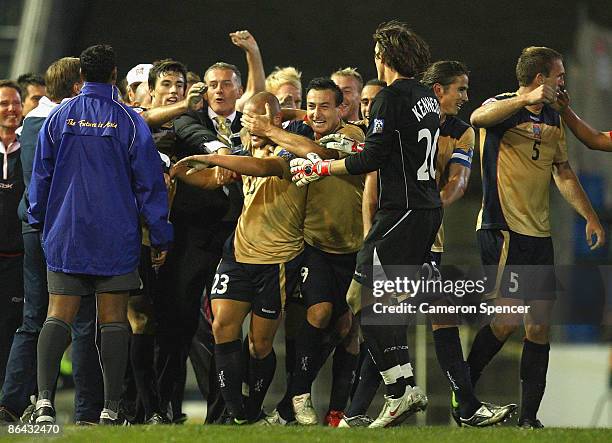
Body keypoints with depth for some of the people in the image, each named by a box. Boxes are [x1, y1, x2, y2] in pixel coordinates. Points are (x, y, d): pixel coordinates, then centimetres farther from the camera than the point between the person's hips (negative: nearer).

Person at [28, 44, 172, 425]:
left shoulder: (59, 118, 2)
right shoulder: (130, 122, -4)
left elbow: (40, 175, 8)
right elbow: (149, 183, -2)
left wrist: (39, 219, 23)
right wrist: (161, 237, 4)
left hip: (64, 234, 2)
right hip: (116, 236, -1)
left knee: (58, 317, -1)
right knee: (114, 319, 3)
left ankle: (45, 397, -18)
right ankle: (112, 406, 1)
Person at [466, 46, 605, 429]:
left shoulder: (553, 120, 16)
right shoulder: (503, 107, -7)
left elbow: (563, 172, 27)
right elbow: (479, 117, -32)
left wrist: (591, 217, 21)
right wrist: (526, 99, -45)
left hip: (539, 233, 7)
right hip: (502, 228, -7)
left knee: (540, 326, 3)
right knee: (508, 318, -15)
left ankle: (529, 416, 7)